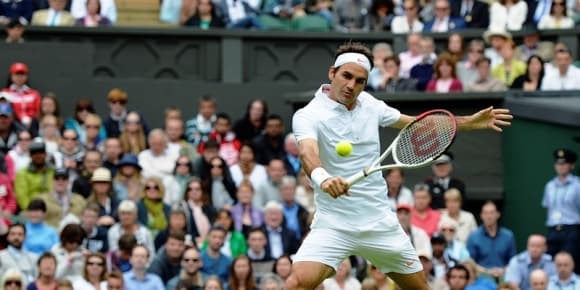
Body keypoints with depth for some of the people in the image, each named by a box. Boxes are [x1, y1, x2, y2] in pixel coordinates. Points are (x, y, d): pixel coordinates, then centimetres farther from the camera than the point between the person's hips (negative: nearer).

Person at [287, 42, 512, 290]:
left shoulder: (369, 105, 5)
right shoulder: (308, 115, -13)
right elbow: (308, 153, -33)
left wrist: (471, 122, 12)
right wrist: (322, 178, -56)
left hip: (380, 222, 5)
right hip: (333, 223, -5)